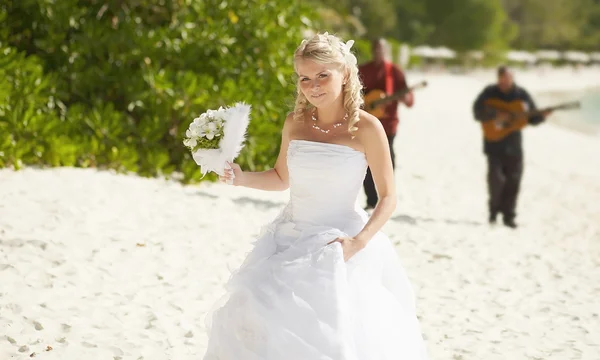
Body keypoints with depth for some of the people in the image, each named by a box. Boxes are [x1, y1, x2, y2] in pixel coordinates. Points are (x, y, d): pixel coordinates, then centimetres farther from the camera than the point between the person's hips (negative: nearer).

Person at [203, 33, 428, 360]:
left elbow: (388, 198, -7)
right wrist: (242, 178, 0)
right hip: (289, 239, 4)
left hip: (338, 242, -4)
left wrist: (359, 242, -19)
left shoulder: (366, 128, -10)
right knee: (258, 318, -5)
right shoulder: (295, 123, 2)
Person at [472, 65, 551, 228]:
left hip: (514, 145, 2)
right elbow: (477, 112, -10)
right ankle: (494, 209, 12)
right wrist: (495, 116, -22)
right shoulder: (489, 92, -3)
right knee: (496, 178, -12)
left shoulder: (522, 94, 2)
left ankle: (508, 216, 15)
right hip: (494, 143, -2)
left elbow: (532, 118, 6)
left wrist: (542, 115, -14)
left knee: (513, 181, 3)